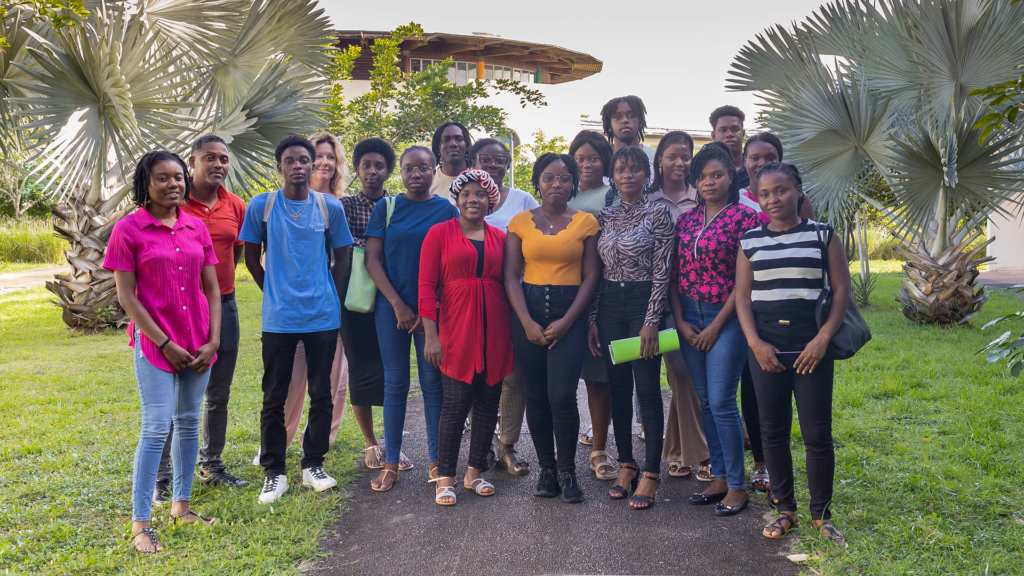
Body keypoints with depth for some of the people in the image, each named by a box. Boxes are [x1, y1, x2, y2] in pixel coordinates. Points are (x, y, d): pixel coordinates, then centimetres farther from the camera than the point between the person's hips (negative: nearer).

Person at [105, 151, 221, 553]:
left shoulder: (196, 227, 6)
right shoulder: (128, 229, -6)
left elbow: (212, 288, 8)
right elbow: (126, 296, -8)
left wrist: (213, 341, -1)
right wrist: (164, 344, -11)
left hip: (199, 342, 5)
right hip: (155, 342, -5)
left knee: (189, 422, 11)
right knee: (157, 428, -7)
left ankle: (181, 506, 24)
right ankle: (140, 524, 2)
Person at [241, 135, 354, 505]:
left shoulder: (330, 207, 2)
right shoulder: (261, 206, 0)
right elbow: (251, 257, 8)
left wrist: (326, 292, 5)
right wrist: (274, 291, 6)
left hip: (323, 316, 1)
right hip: (278, 318, -1)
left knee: (321, 394, 7)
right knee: (274, 398, 4)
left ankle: (313, 465, 22)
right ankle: (274, 472, 16)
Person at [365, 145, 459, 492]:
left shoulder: (447, 209, 4)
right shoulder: (386, 208, 6)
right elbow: (372, 260, 1)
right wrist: (398, 304, -7)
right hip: (392, 307, 0)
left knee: (433, 382, 4)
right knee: (395, 383, 5)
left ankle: (436, 460, 14)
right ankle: (391, 463, 12)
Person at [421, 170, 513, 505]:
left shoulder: (500, 238, 10)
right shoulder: (440, 233, 1)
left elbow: (507, 284, 14)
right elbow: (426, 286, -3)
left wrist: (513, 331, 8)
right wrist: (431, 335, -10)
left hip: (494, 331, 4)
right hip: (456, 329, -4)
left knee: (488, 403, 8)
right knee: (455, 403, -4)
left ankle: (475, 472, 22)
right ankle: (445, 478, 9)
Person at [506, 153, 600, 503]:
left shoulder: (585, 222, 5)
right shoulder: (520, 222, 8)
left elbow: (590, 277, 1)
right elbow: (511, 276, 4)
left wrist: (566, 322, -9)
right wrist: (527, 323, -8)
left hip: (569, 314, -2)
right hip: (528, 312, 2)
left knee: (562, 396, -10)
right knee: (536, 395, 4)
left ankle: (567, 471, 9)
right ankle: (546, 468, 19)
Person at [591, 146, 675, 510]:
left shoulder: (658, 214, -4)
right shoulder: (605, 217, 10)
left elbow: (662, 271, -9)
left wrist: (651, 321, -15)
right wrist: (593, 319, 7)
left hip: (644, 303, -5)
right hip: (609, 305, 5)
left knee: (648, 389, -2)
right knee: (618, 387, 9)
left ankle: (651, 473, 8)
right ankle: (626, 465, 22)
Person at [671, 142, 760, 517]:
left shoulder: (744, 217, -6)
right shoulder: (686, 220, 10)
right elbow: (674, 274, 9)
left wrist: (717, 326, -12)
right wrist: (680, 321, -1)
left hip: (726, 317, -5)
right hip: (689, 319, 6)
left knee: (721, 403, -6)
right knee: (704, 401, 10)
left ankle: (737, 486, 7)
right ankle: (719, 479, 21)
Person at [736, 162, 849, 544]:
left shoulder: (823, 235, 2)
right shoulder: (750, 241, 7)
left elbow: (841, 290, 1)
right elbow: (742, 296, 5)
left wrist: (823, 338, -10)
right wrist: (755, 343, -6)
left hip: (812, 348, -2)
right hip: (766, 349, 2)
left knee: (817, 434, 1)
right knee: (773, 431, 8)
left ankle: (821, 514, 18)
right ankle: (785, 509, 22)